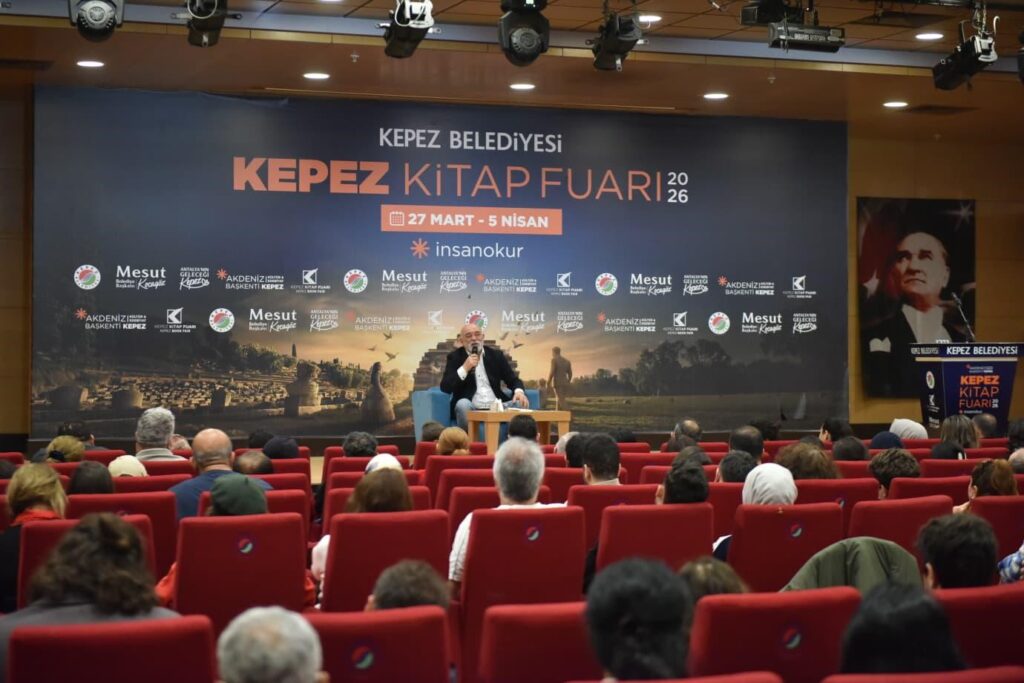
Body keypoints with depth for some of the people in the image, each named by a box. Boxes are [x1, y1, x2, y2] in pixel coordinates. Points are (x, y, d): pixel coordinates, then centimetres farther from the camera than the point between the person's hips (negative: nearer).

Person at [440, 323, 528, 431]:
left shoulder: (496, 354, 13)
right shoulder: (454, 357, 5)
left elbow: (513, 379, 14)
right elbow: (445, 388, -5)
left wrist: (519, 391, -11)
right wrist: (465, 368, -16)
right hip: (471, 409, -3)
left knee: (521, 404, -21)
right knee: (463, 404, -35)